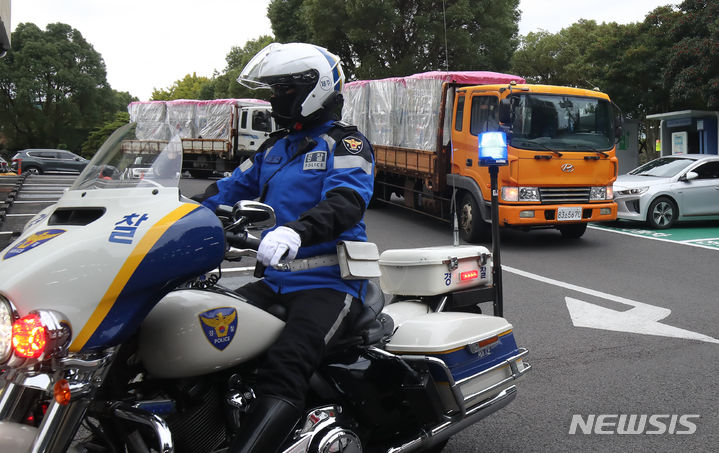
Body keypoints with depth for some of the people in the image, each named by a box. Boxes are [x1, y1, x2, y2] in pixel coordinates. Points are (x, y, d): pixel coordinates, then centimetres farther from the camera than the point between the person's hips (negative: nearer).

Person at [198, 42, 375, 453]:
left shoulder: (346, 143, -3)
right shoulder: (274, 147, 22)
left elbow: (346, 202, -22)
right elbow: (231, 188, 23)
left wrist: (296, 231, -41)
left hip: (329, 284, -7)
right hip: (275, 280, 8)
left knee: (284, 371, -30)